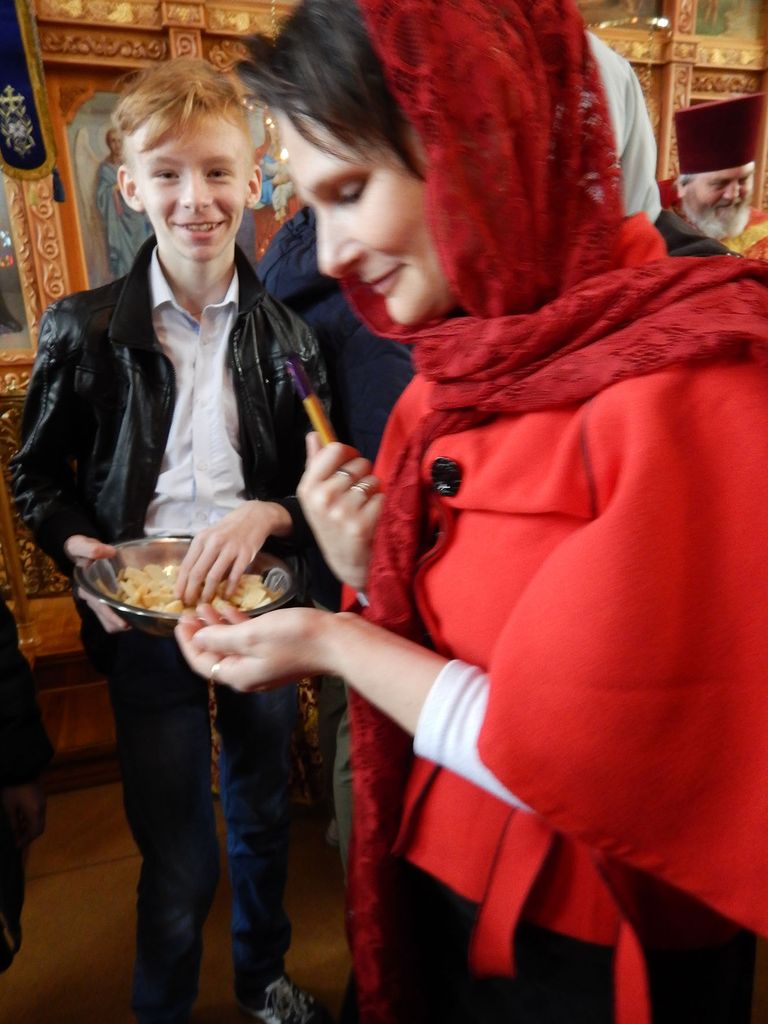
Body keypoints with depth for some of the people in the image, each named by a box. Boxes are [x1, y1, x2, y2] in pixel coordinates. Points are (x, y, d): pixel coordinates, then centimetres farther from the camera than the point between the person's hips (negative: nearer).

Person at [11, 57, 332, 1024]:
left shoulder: (287, 333, -1)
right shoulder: (83, 331, -3)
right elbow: (38, 477, 5)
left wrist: (267, 515, -19)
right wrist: (79, 550, -13)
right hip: (146, 619, -2)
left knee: (263, 817, 23)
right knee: (177, 860, 9)